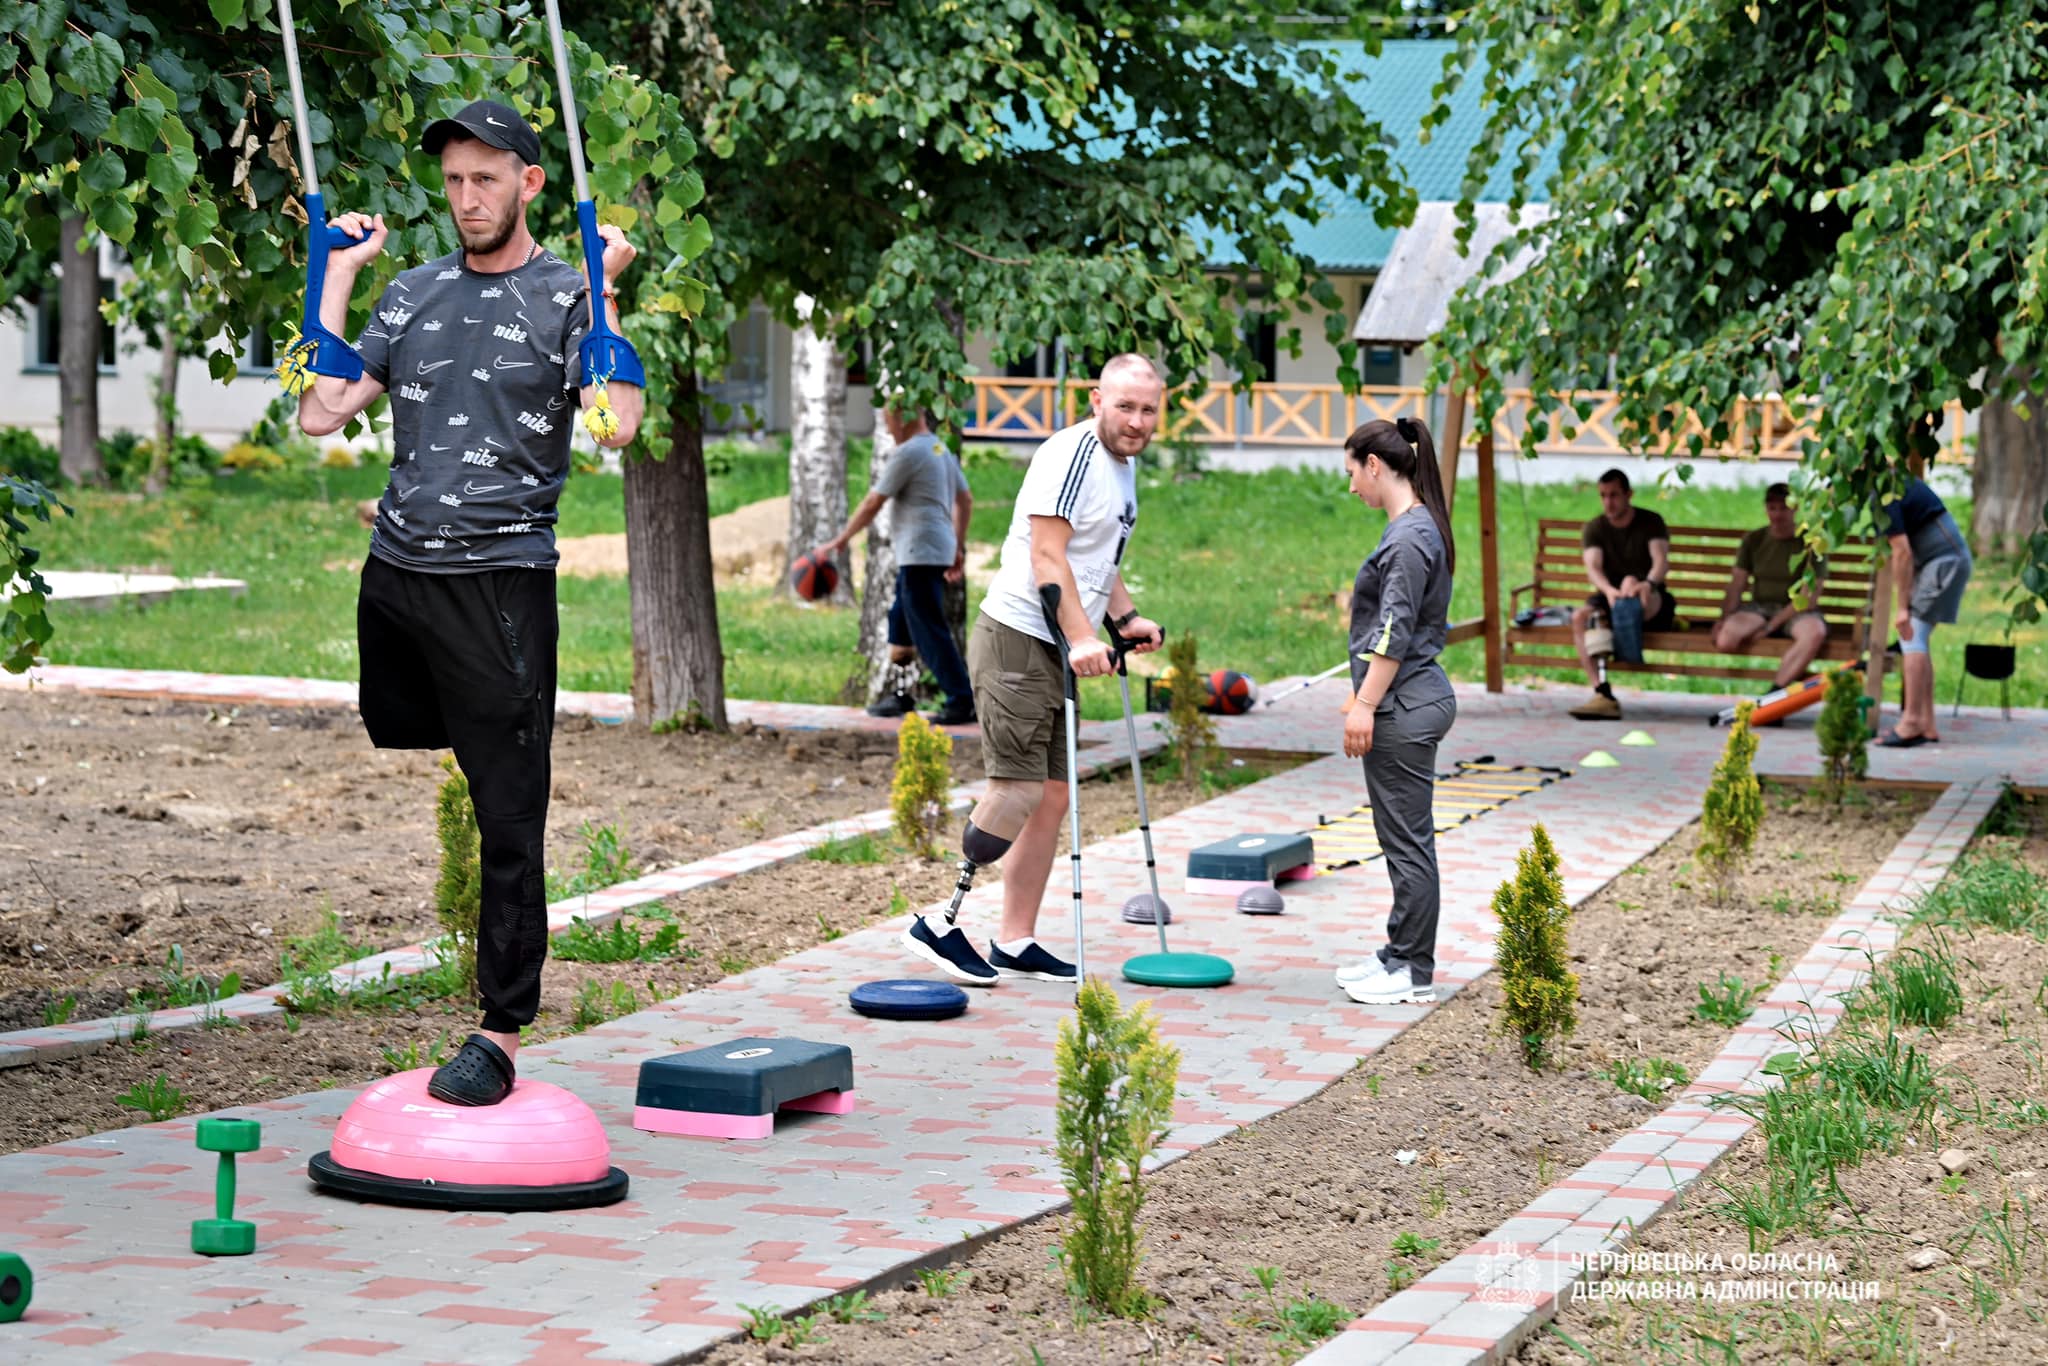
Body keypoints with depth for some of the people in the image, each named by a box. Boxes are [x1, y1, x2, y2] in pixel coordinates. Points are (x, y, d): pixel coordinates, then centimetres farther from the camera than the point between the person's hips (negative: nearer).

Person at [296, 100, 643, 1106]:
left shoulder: (567, 296, 0)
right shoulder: (413, 294, 14)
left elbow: (618, 424, -14)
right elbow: (322, 413, 7)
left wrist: (602, 291, -14)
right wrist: (338, 274, 8)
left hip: (502, 581, -5)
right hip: (395, 572, 5)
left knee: (508, 816, -4)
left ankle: (500, 1030, -1)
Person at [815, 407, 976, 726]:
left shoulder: (908, 453, -12)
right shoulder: (942, 451, 16)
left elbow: (872, 503, -10)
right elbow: (965, 500, 20)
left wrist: (841, 541, -2)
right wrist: (959, 548, 23)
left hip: (920, 553, -10)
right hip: (940, 549, 10)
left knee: (930, 631, -9)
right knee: (899, 625, 17)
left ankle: (963, 702, -11)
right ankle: (899, 695, 24)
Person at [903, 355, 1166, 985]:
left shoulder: (1124, 464, 18)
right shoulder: (1072, 454, -14)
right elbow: (1046, 555, -20)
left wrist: (1127, 617, 15)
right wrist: (1082, 638, -27)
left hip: (1057, 651, 10)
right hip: (1015, 641, -10)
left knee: (1052, 796, 9)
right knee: (1017, 791, -14)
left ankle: (1015, 944, 16)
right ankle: (939, 925, -6)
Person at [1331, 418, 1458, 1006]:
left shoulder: (1409, 537, -18)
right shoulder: (1416, 528, 14)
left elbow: (1395, 634, -20)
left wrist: (1364, 705, -17)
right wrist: (1363, 698, 24)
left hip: (1404, 708, -10)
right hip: (1410, 701, 10)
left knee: (1408, 840, -4)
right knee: (1404, 839, 16)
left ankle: (1414, 973, 2)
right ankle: (1401, 955, 24)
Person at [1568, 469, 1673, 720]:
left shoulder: (1651, 522, 0)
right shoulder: (1594, 529, 5)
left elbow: (1661, 560, -18)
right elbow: (1593, 568, -13)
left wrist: (1649, 584, -43)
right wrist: (1609, 591, -37)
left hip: (1651, 606, -3)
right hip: (1610, 600, 3)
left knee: (1631, 582, -37)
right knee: (1580, 616, -31)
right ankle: (1603, 695, -41)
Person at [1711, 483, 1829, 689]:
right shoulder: (1754, 540, 11)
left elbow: (1809, 597, -7)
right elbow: (1736, 587, 7)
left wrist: (1770, 627, -16)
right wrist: (1725, 619, -13)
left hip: (1797, 612, -2)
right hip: (1758, 608, 2)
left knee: (1815, 632, -39)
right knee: (1725, 637, -31)